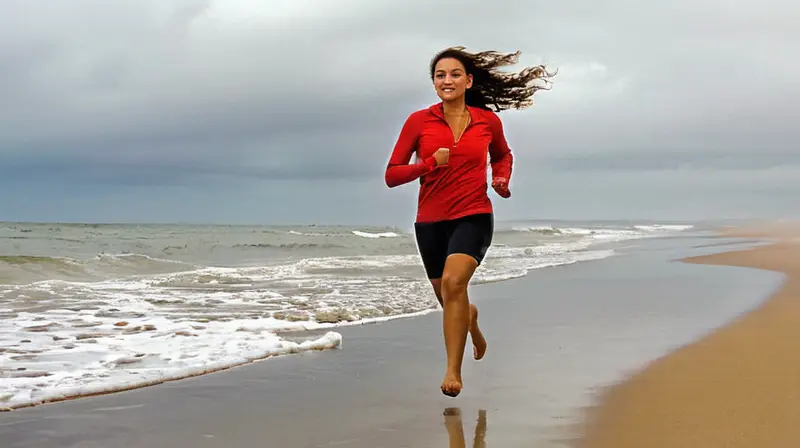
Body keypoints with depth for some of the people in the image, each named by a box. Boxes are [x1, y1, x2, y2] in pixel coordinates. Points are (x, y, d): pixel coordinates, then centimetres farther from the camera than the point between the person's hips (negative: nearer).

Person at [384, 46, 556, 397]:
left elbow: (502, 155, 23)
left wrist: (501, 180, 3)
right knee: (448, 299, 16)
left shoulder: (488, 120, 2)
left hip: (473, 217, -2)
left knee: (453, 281, -28)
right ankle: (470, 318, 55)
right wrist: (428, 164, -19)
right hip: (431, 221, 2)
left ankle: (453, 371, -21)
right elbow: (391, 175, -4)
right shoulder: (419, 121, -3)